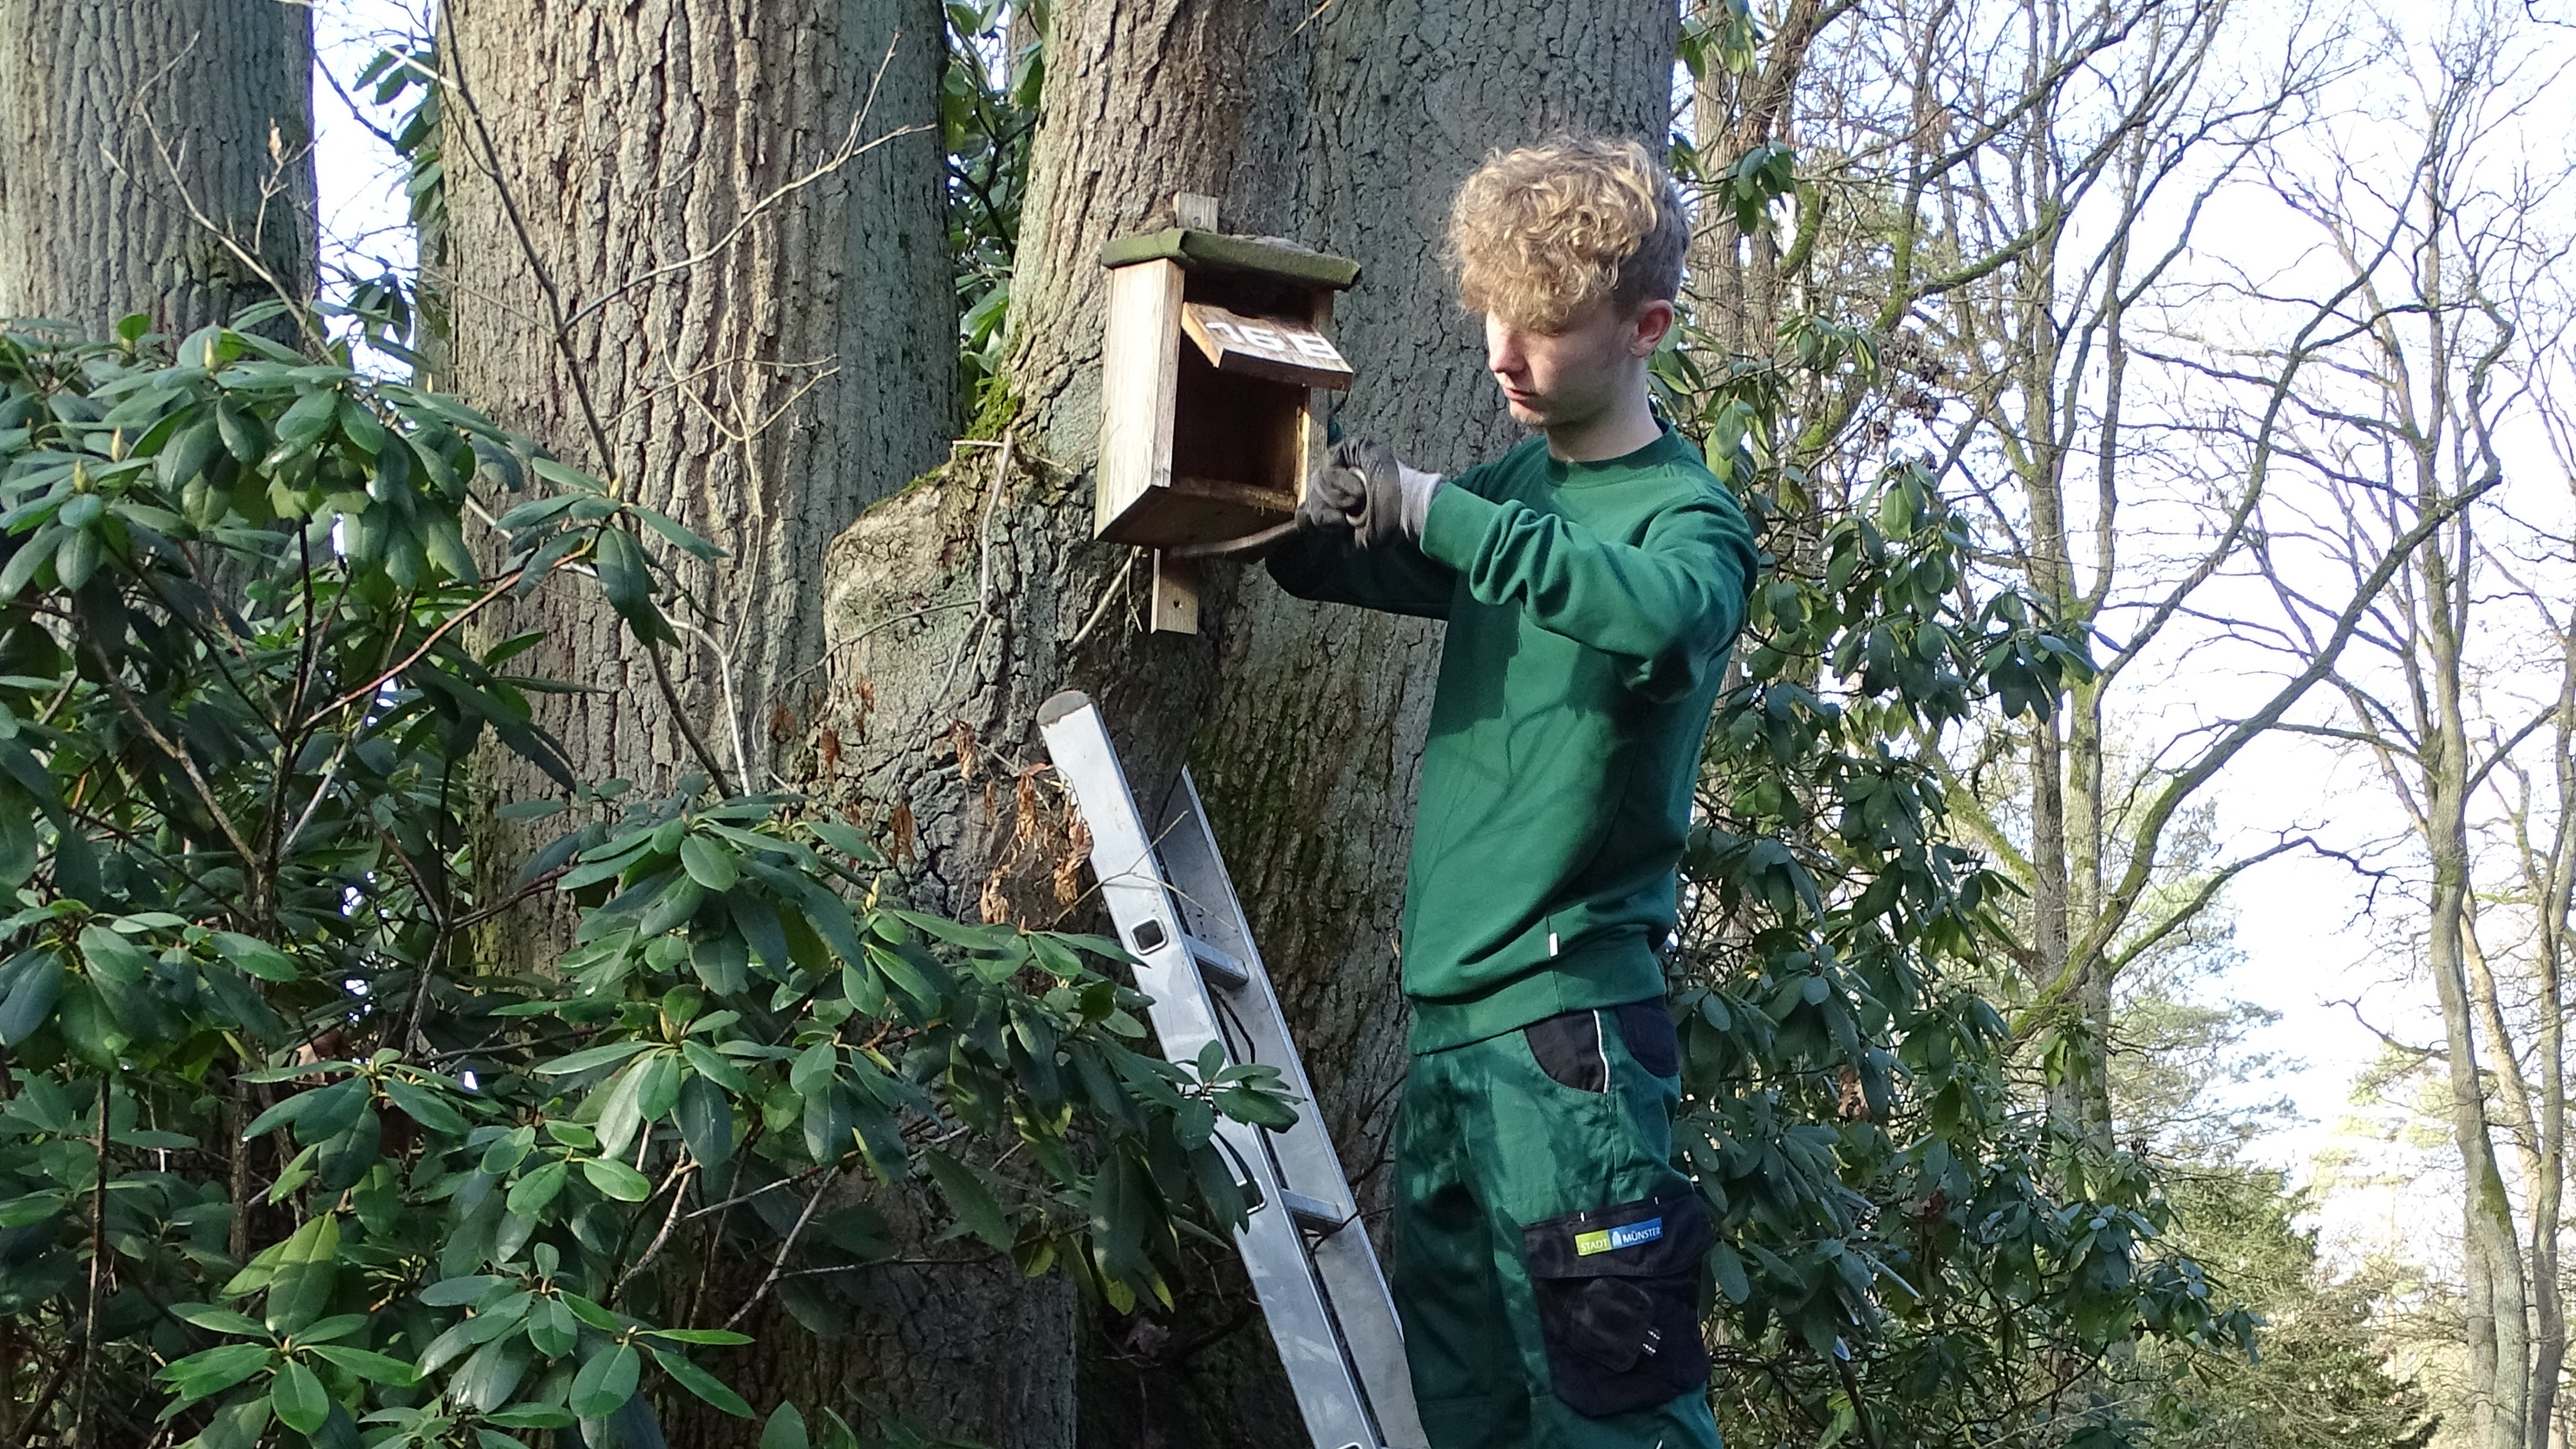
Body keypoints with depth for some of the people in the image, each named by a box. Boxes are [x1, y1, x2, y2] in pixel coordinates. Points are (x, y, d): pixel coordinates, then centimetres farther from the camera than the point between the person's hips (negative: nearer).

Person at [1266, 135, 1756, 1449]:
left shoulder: (1687, 513, -7)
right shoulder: (1513, 486, 13)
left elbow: (1661, 616, -31)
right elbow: (1333, 563, 26)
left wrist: (1434, 509, -30)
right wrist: (1314, 506, 3)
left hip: (1568, 1020, -7)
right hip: (1446, 1011, 7)